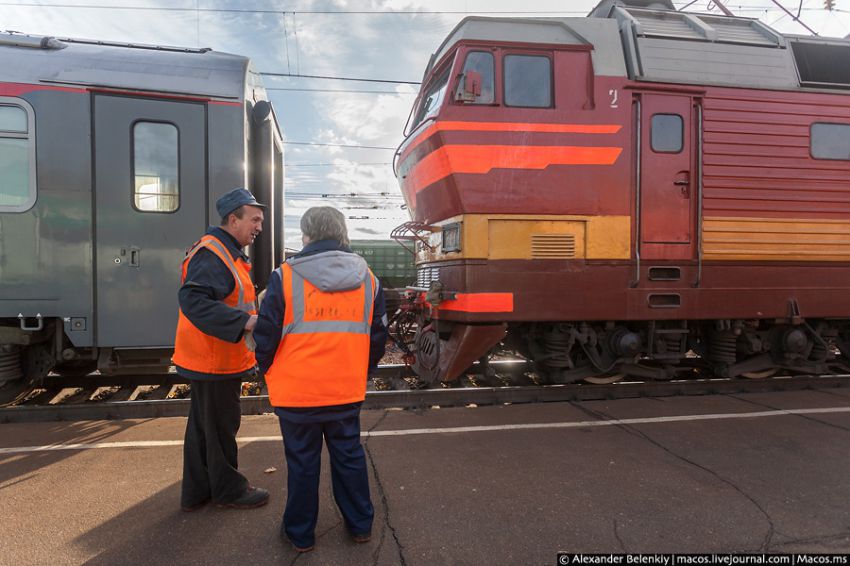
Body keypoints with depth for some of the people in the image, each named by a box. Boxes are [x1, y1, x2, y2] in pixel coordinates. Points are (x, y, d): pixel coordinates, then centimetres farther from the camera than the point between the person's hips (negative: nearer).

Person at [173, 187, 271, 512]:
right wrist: (245, 321, -37)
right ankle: (228, 490, 24)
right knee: (220, 427, 6)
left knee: (203, 425, 18)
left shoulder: (226, 252, 15)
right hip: (214, 362, -11)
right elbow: (192, 300, -32)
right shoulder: (212, 255, -20)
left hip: (208, 360, 11)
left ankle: (196, 492, 32)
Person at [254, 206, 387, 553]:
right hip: (347, 392, 3)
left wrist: (268, 371, 11)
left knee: (302, 462, 12)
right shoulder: (367, 279, 2)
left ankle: (300, 533, 28)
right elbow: (378, 337, 9)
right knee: (349, 455, 18)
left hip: (297, 391, -3)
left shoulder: (286, 277, -10)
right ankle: (360, 525, 31)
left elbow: (266, 334, -7)